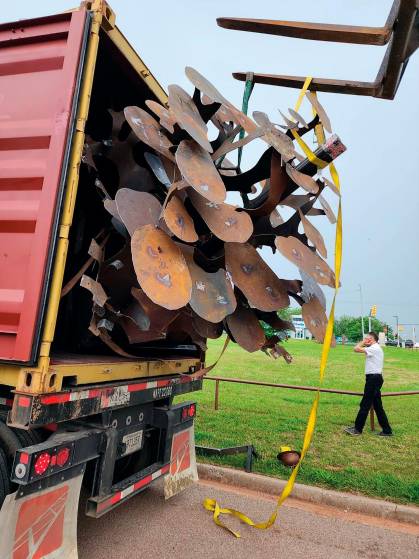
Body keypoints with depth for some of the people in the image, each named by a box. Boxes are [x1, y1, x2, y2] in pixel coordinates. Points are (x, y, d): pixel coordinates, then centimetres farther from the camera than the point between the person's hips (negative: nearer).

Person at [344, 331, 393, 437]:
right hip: (375, 378, 10)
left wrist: (363, 342, -9)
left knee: (365, 404, -4)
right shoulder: (376, 349, 17)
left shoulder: (374, 349, -15)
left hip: (373, 378, -10)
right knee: (377, 405, 13)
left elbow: (356, 349, -22)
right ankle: (387, 430, 16)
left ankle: (357, 429, 3)